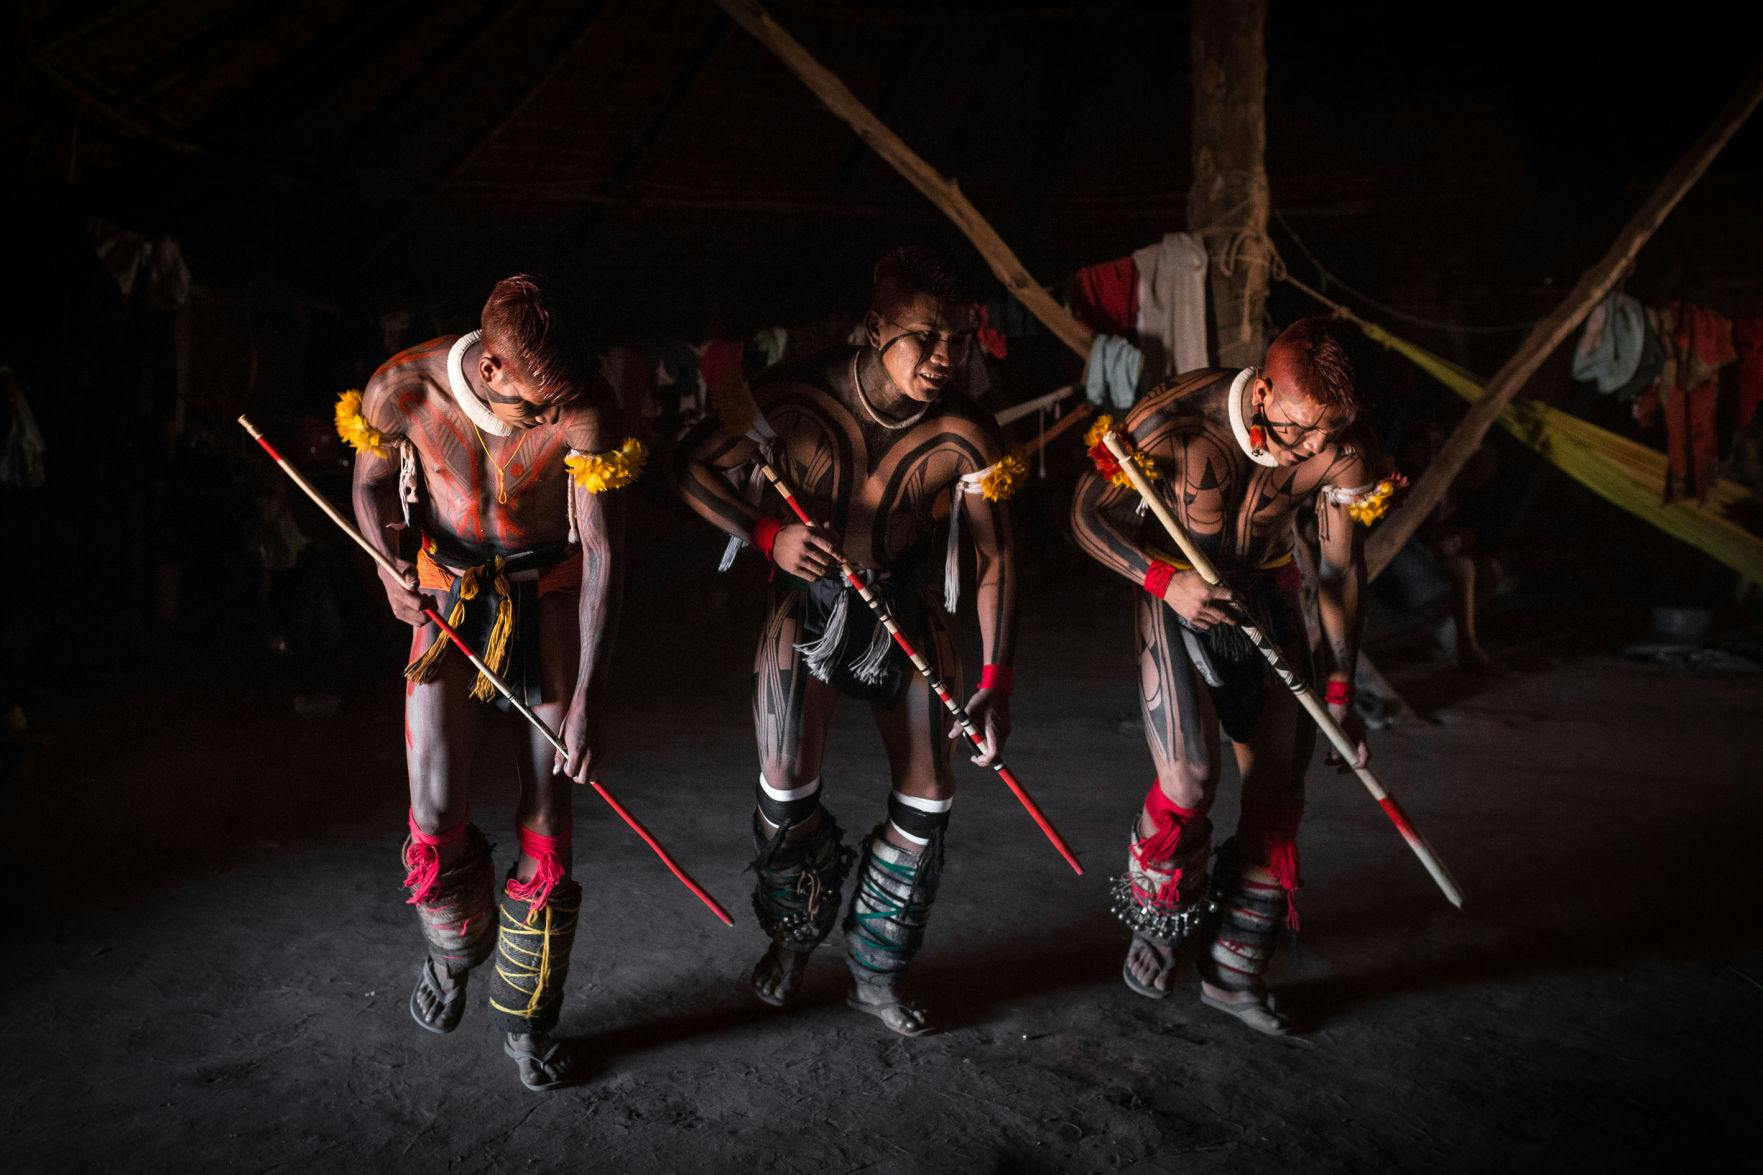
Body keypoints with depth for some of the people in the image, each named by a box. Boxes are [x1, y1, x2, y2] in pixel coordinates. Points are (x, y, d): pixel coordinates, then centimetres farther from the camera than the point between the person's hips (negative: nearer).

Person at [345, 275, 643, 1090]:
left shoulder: (583, 409, -23)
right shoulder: (406, 389, -18)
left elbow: (604, 551, -19)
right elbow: (370, 483, 3)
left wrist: (589, 695, -21)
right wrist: (392, 562, -18)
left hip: (550, 598, -1)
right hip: (448, 594, 1)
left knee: (547, 819, 2)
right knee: (434, 818, -6)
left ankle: (525, 1016, 24)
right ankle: (455, 947, 31)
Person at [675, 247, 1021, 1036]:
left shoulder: (963, 437, -19)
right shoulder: (799, 397, -21)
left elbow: (994, 558, -15)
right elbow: (695, 468, -11)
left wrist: (996, 683, -23)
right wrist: (768, 535, -28)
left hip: (904, 607, 2)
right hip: (807, 595, -2)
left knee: (928, 799, 3)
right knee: (786, 786, -11)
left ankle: (875, 975, 25)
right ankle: (792, 939, 22)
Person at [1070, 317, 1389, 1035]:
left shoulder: (1338, 452, -16)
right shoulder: (1177, 420, -27)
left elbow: (1340, 569, -4)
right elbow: (1088, 516, -17)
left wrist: (1340, 691, -1)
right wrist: (1167, 579, -33)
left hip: (1265, 598, 4)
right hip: (1175, 595, -4)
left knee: (1279, 794, 5)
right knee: (1189, 782, -19)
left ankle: (1233, 973, 24)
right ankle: (1154, 925, 14)